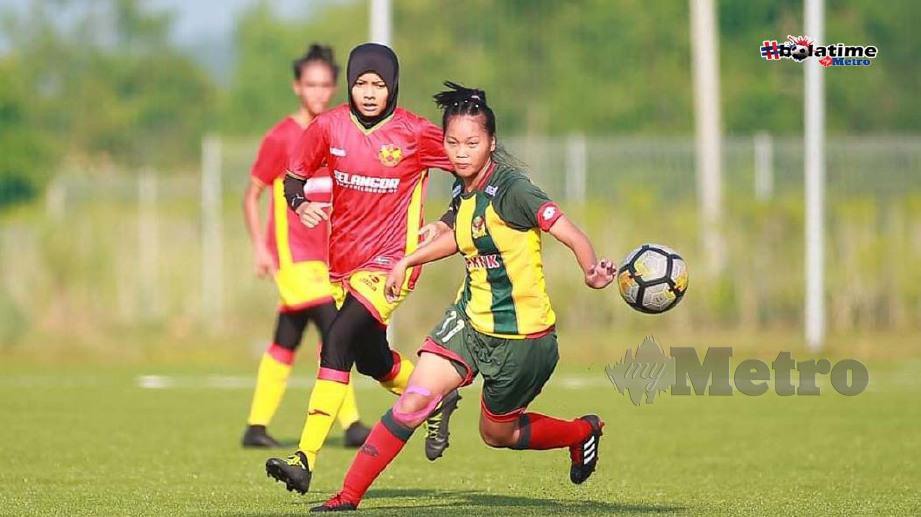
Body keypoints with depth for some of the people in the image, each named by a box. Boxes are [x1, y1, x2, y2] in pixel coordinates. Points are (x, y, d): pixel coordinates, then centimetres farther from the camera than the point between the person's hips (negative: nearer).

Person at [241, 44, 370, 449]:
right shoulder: (281, 138, -8)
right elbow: (251, 195, -4)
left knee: (286, 342, 11)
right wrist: (259, 247, -11)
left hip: (322, 256, 7)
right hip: (292, 254, -7)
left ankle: (257, 427, 18)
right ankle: (351, 424, -17)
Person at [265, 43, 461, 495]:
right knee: (373, 361, 19)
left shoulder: (415, 134, -11)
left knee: (337, 343, -23)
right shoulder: (329, 127, -3)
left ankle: (305, 461, -27)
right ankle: (437, 404, 51)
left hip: (391, 261, -6)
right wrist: (301, 204, -15)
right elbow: (293, 177, 7)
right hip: (343, 261, 6)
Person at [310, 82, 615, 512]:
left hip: (521, 335, -6)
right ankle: (349, 496, -6)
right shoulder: (464, 190, 1)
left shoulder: (509, 188, -22)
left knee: (496, 433, 11)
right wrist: (407, 261, 28)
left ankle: (582, 433, 38)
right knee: (414, 399, -10)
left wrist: (591, 270, -48)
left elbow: (567, 231, -30)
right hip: (471, 320, 6)